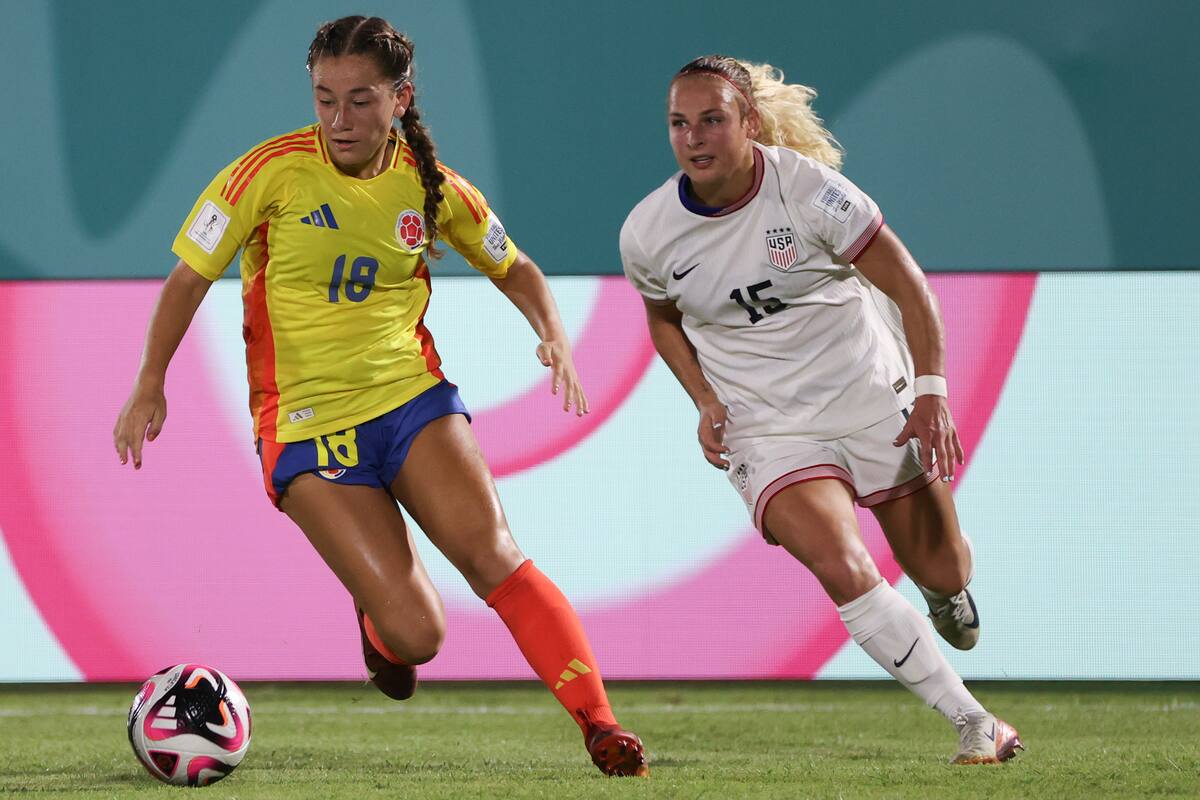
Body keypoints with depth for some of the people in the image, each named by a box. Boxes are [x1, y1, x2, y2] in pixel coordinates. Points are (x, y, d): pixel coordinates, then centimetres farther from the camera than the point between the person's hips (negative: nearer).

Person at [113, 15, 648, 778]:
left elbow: (514, 268, 16)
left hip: (412, 399, 2)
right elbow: (190, 278, 0)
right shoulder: (275, 172, -9)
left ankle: (600, 724, -17)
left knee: (492, 554, -23)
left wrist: (555, 337, -3)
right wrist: (150, 390, -4)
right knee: (417, 636, -13)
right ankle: (379, 621, 25)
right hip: (306, 428, -2)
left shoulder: (431, 186, 0)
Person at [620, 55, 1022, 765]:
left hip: (874, 395, 0)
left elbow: (907, 286, -10)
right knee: (843, 570, -23)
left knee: (940, 569, 7)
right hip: (766, 431, 0)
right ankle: (974, 724, -11)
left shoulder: (807, 187, -18)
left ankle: (948, 590, 50)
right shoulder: (647, 234, -9)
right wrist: (705, 401, -1)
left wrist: (932, 392, -19)